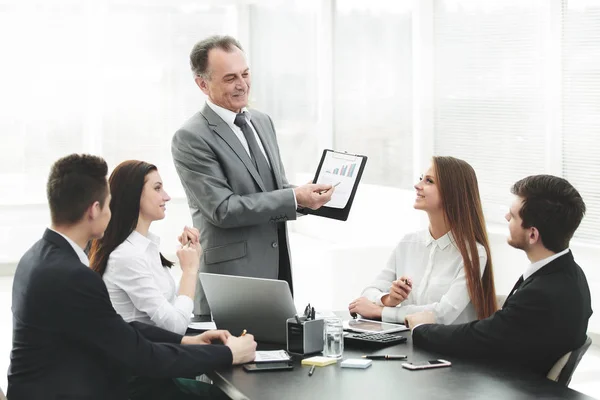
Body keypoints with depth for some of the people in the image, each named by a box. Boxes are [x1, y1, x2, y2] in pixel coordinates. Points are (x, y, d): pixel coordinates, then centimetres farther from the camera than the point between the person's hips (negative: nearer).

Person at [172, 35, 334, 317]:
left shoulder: (262, 122, 13)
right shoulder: (191, 138, -11)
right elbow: (223, 209, -16)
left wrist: (307, 194, -1)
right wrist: (295, 198, -19)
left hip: (279, 269, 7)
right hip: (232, 277, -7)